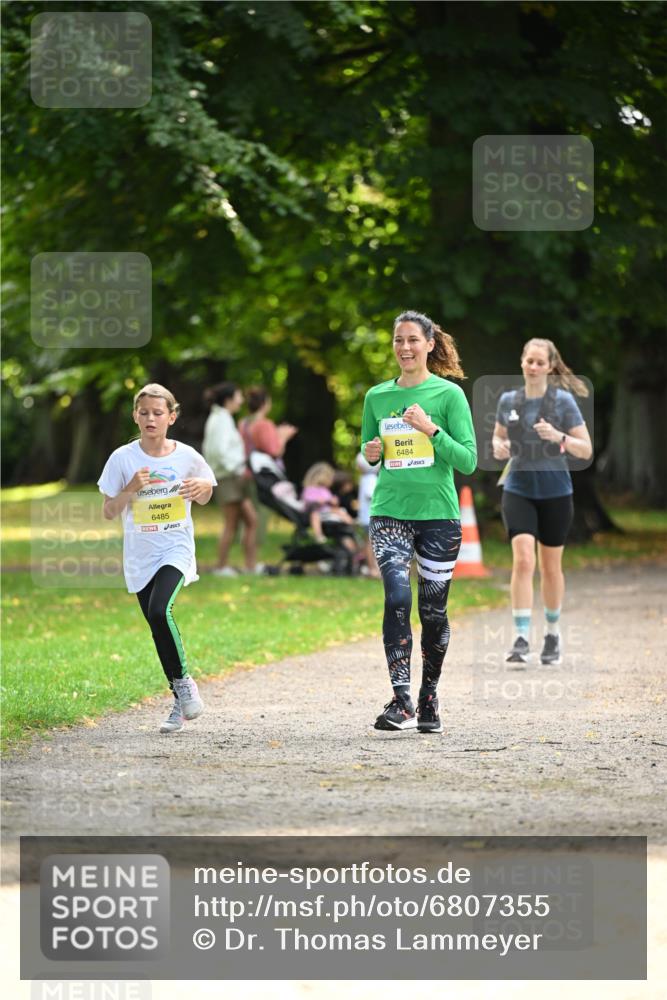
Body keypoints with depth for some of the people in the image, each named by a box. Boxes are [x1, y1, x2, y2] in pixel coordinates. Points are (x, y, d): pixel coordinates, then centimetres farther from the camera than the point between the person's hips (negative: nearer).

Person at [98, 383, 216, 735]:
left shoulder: (186, 456, -3)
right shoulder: (123, 459, -4)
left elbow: (204, 498, 14)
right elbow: (109, 512, -1)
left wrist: (203, 488, -10)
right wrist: (132, 488, -17)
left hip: (176, 550, -2)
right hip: (140, 556, 2)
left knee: (160, 611, -26)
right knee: (157, 627, 6)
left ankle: (183, 680, -5)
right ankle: (180, 703, 20)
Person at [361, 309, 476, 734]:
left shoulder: (449, 394, -1)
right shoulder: (378, 396, 8)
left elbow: (469, 460, -4)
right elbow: (366, 450, 21)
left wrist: (432, 431, -17)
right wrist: (371, 453, -2)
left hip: (438, 513, -1)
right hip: (390, 511, 1)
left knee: (434, 610, 6)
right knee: (397, 596, -18)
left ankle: (429, 695, 25)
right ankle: (401, 701, -22)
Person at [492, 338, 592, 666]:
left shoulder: (563, 400, -6)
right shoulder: (507, 401, 3)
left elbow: (586, 450, -6)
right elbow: (498, 436, 20)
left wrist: (558, 437, -24)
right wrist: (498, 447, -3)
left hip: (554, 491, -1)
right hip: (518, 489, 1)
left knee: (550, 566, 9)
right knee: (523, 561, -15)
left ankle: (553, 633, 28)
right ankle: (521, 639, -18)